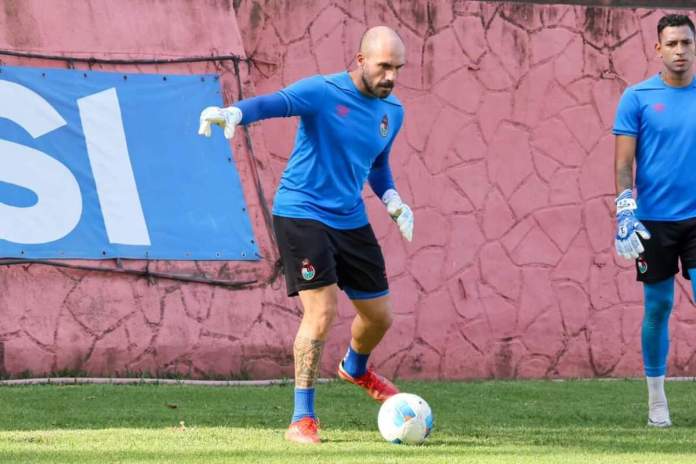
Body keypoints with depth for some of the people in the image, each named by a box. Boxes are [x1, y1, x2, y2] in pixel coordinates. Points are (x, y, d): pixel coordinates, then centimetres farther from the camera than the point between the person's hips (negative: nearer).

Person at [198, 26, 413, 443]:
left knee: (379, 316, 14)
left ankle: (355, 369, 50)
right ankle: (302, 420, -5)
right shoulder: (322, 92, -15)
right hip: (302, 213, -7)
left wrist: (392, 200, 3)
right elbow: (275, 103, -33)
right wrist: (234, 112, -54)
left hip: (350, 219, 7)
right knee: (322, 313, -17)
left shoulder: (393, 111, 6)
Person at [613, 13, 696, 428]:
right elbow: (625, 161, -2)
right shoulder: (638, 97, 0)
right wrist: (625, 212, -11)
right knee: (658, 307, 6)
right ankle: (656, 399, 18)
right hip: (654, 220, -1)